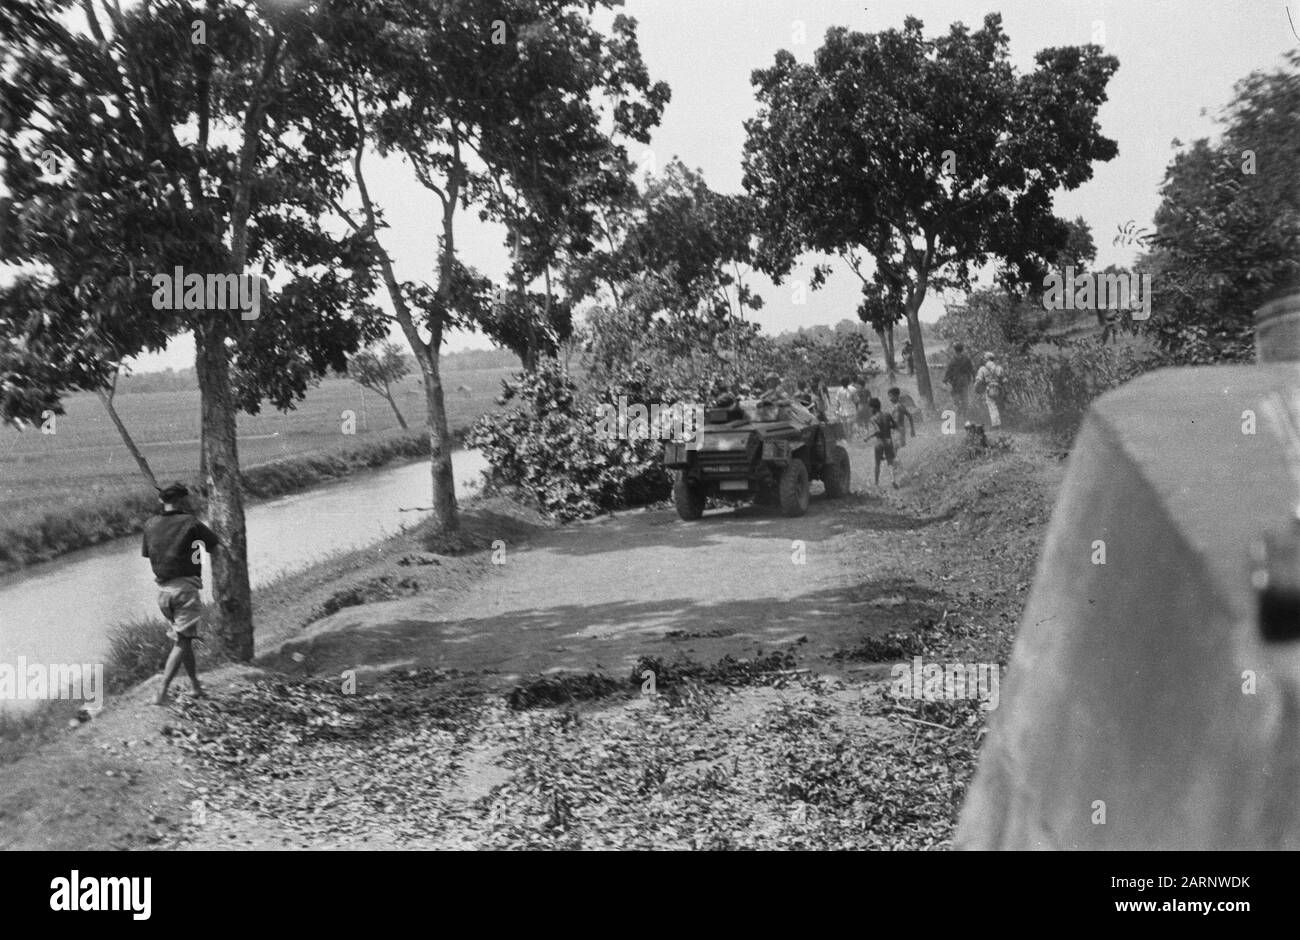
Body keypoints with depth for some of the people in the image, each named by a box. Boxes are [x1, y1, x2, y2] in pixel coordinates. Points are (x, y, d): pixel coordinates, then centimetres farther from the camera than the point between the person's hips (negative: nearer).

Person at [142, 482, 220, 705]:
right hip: (185, 588, -6)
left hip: (163, 589, 6)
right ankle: (162, 692, -14)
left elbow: (145, 553, 17)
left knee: (182, 638, 18)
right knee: (182, 642, -4)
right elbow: (214, 545, 5)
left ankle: (196, 687, 24)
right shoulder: (190, 523, -8)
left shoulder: (151, 525, 4)